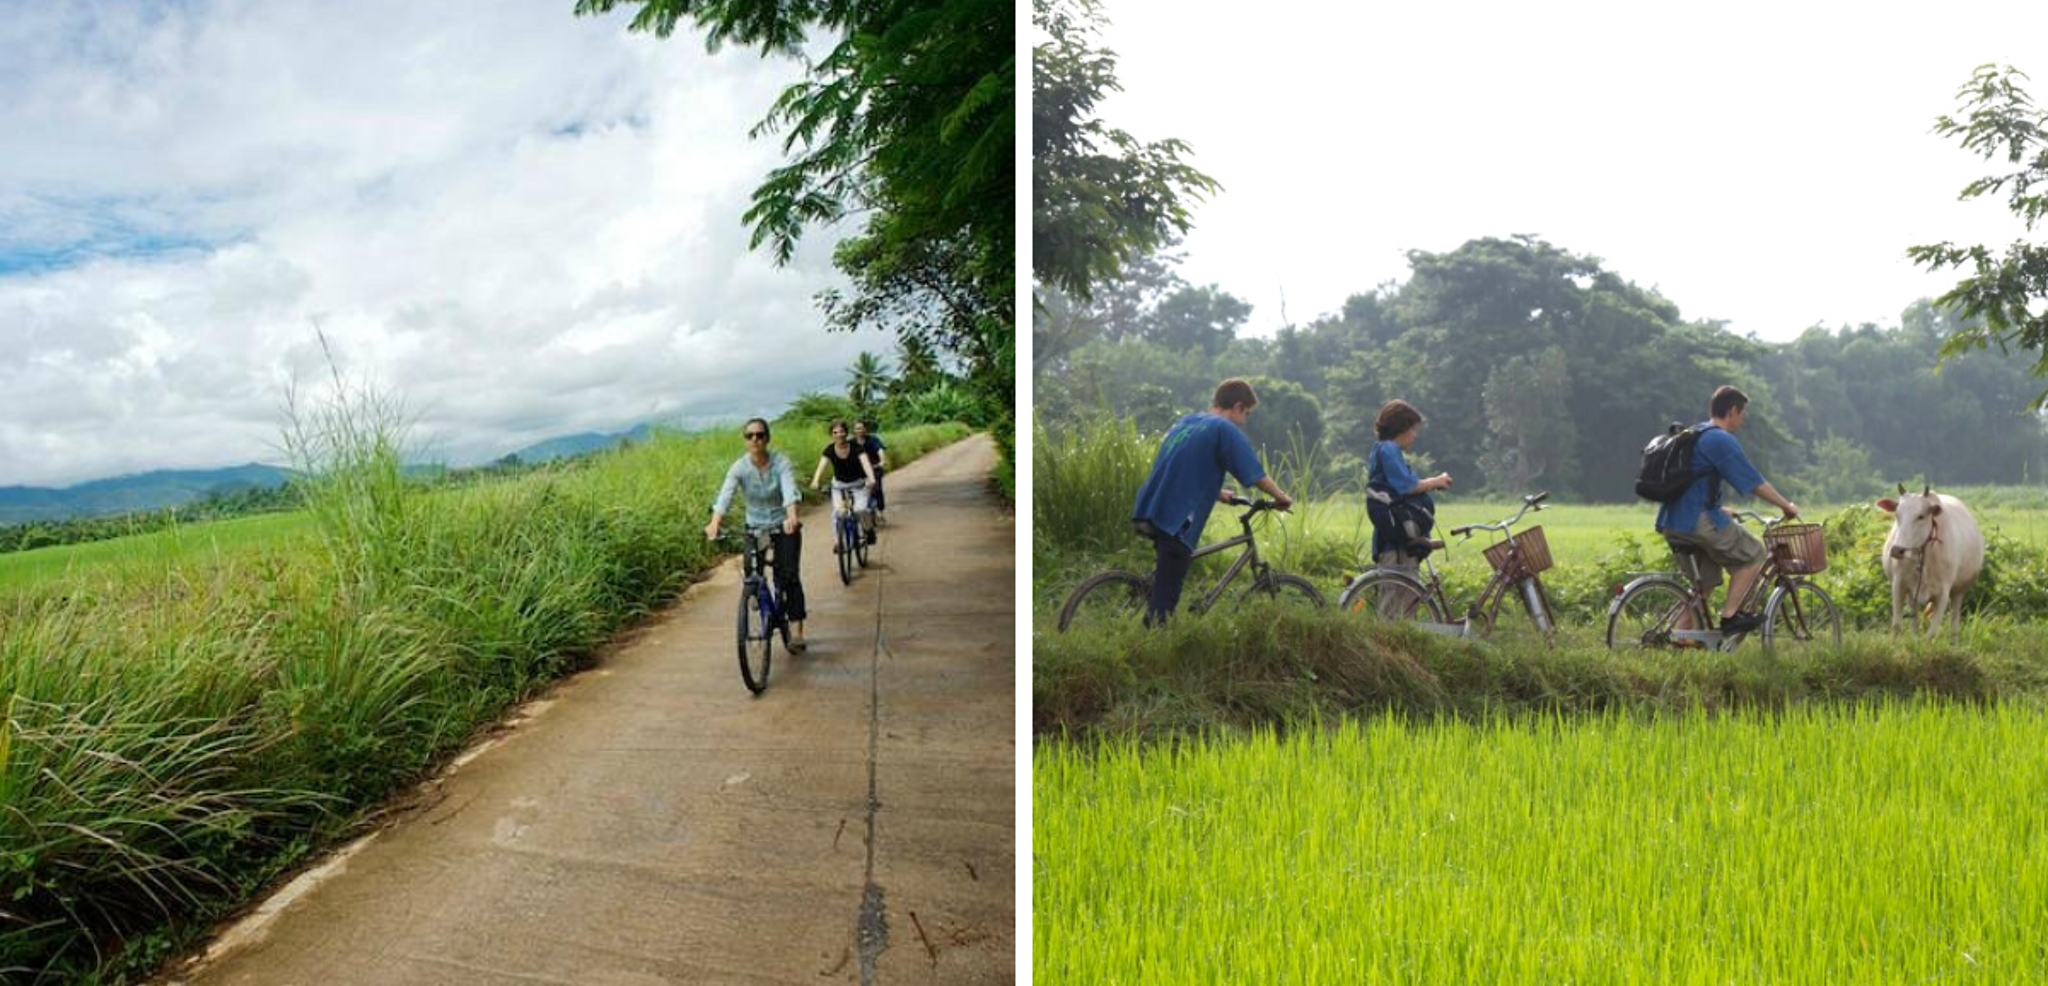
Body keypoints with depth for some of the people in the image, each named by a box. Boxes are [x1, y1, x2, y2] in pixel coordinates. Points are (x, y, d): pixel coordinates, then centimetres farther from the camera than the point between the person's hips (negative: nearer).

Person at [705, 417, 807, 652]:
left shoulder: (781, 462, -17)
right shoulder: (739, 468, -14)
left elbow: (790, 491, -33)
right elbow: (725, 495, -29)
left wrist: (792, 517, -53)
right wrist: (715, 523, -47)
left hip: (784, 527, -2)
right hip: (755, 528, 2)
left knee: (789, 576, -15)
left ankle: (796, 632, -14)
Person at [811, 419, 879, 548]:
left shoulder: (855, 448, -22)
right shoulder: (830, 450, -16)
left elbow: (865, 463, -36)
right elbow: (822, 465, -31)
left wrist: (871, 479, -55)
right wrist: (816, 481, -50)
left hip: (858, 484, -2)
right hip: (839, 484, 2)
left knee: (861, 510, -21)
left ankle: (868, 530, 7)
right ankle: (838, 541, -4)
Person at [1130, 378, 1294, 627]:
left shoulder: (1184, 423, 19)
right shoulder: (1225, 430, -5)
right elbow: (1257, 476, -6)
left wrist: (1217, 493, 33)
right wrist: (1281, 497, 10)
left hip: (1150, 511, 8)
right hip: (1175, 520, -8)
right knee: (1164, 601, -4)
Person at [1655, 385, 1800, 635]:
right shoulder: (1722, 440, -9)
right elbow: (1755, 484, -7)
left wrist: (1719, 509, 37)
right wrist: (1787, 506, 5)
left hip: (1671, 523, 9)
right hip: (1698, 520, -9)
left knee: (1705, 581, 17)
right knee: (1753, 554, 5)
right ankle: (1729, 616, 2)